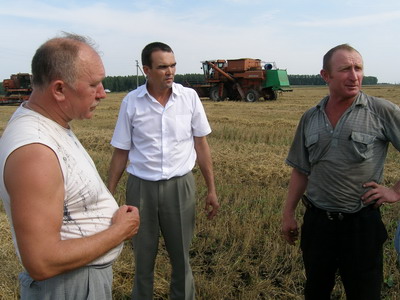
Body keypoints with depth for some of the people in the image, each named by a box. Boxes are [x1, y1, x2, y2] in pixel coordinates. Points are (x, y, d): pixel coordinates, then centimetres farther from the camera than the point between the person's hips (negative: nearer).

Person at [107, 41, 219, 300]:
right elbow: (121, 152, 2)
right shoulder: (131, 102, -5)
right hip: (141, 187, 0)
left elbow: (201, 145, 2)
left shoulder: (189, 97, -4)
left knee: (181, 255, 12)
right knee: (143, 255, 15)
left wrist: (212, 189, 2)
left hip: (180, 185, 0)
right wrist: (109, 194, 3)